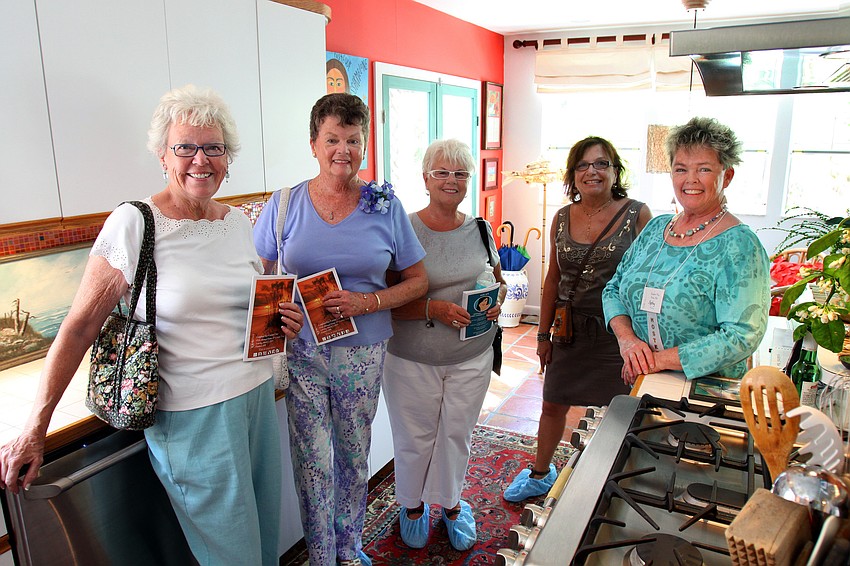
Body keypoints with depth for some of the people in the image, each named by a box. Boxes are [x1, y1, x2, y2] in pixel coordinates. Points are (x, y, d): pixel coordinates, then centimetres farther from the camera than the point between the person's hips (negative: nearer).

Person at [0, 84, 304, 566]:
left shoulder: (239, 222, 4)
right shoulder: (133, 225, -13)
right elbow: (80, 327, -11)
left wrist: (282, 320, -3)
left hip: (258, 395, 6)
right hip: (194, 416, -6)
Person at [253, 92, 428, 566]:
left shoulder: (385, 207, -3)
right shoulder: (285, 204, -2)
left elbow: (418, 280, 1)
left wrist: (367, 302, -15)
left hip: (362, 351, 1)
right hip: (302, 350, 0)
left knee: (354, 456, 16)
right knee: (314, 461, 6)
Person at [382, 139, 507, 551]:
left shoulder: (480, 230, 2)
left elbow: (499, 280, 15)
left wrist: (497, 300, -7)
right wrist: (434, 309, -25)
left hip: (472, 358, 3)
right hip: (412, 359, -3)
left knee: (457, 434, 17)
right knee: (414, 438, 12)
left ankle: (451, 503, 42)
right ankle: (412, 504, 40)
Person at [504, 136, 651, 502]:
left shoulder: (637, 214, -8)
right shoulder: (562, 219, 3)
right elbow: (553, 280, 9)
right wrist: (544, 334, 9)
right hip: (571, 331, 4)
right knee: (553, 404, 15)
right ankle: (540, 475, 39)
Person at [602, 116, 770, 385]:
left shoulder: (739, 246, -12)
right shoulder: (656, 227, 7)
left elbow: (742, 336, -19)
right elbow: (614, 288, 10)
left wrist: (658, 360, -19)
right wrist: (627, 338, -9)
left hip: (706, 392, -4)